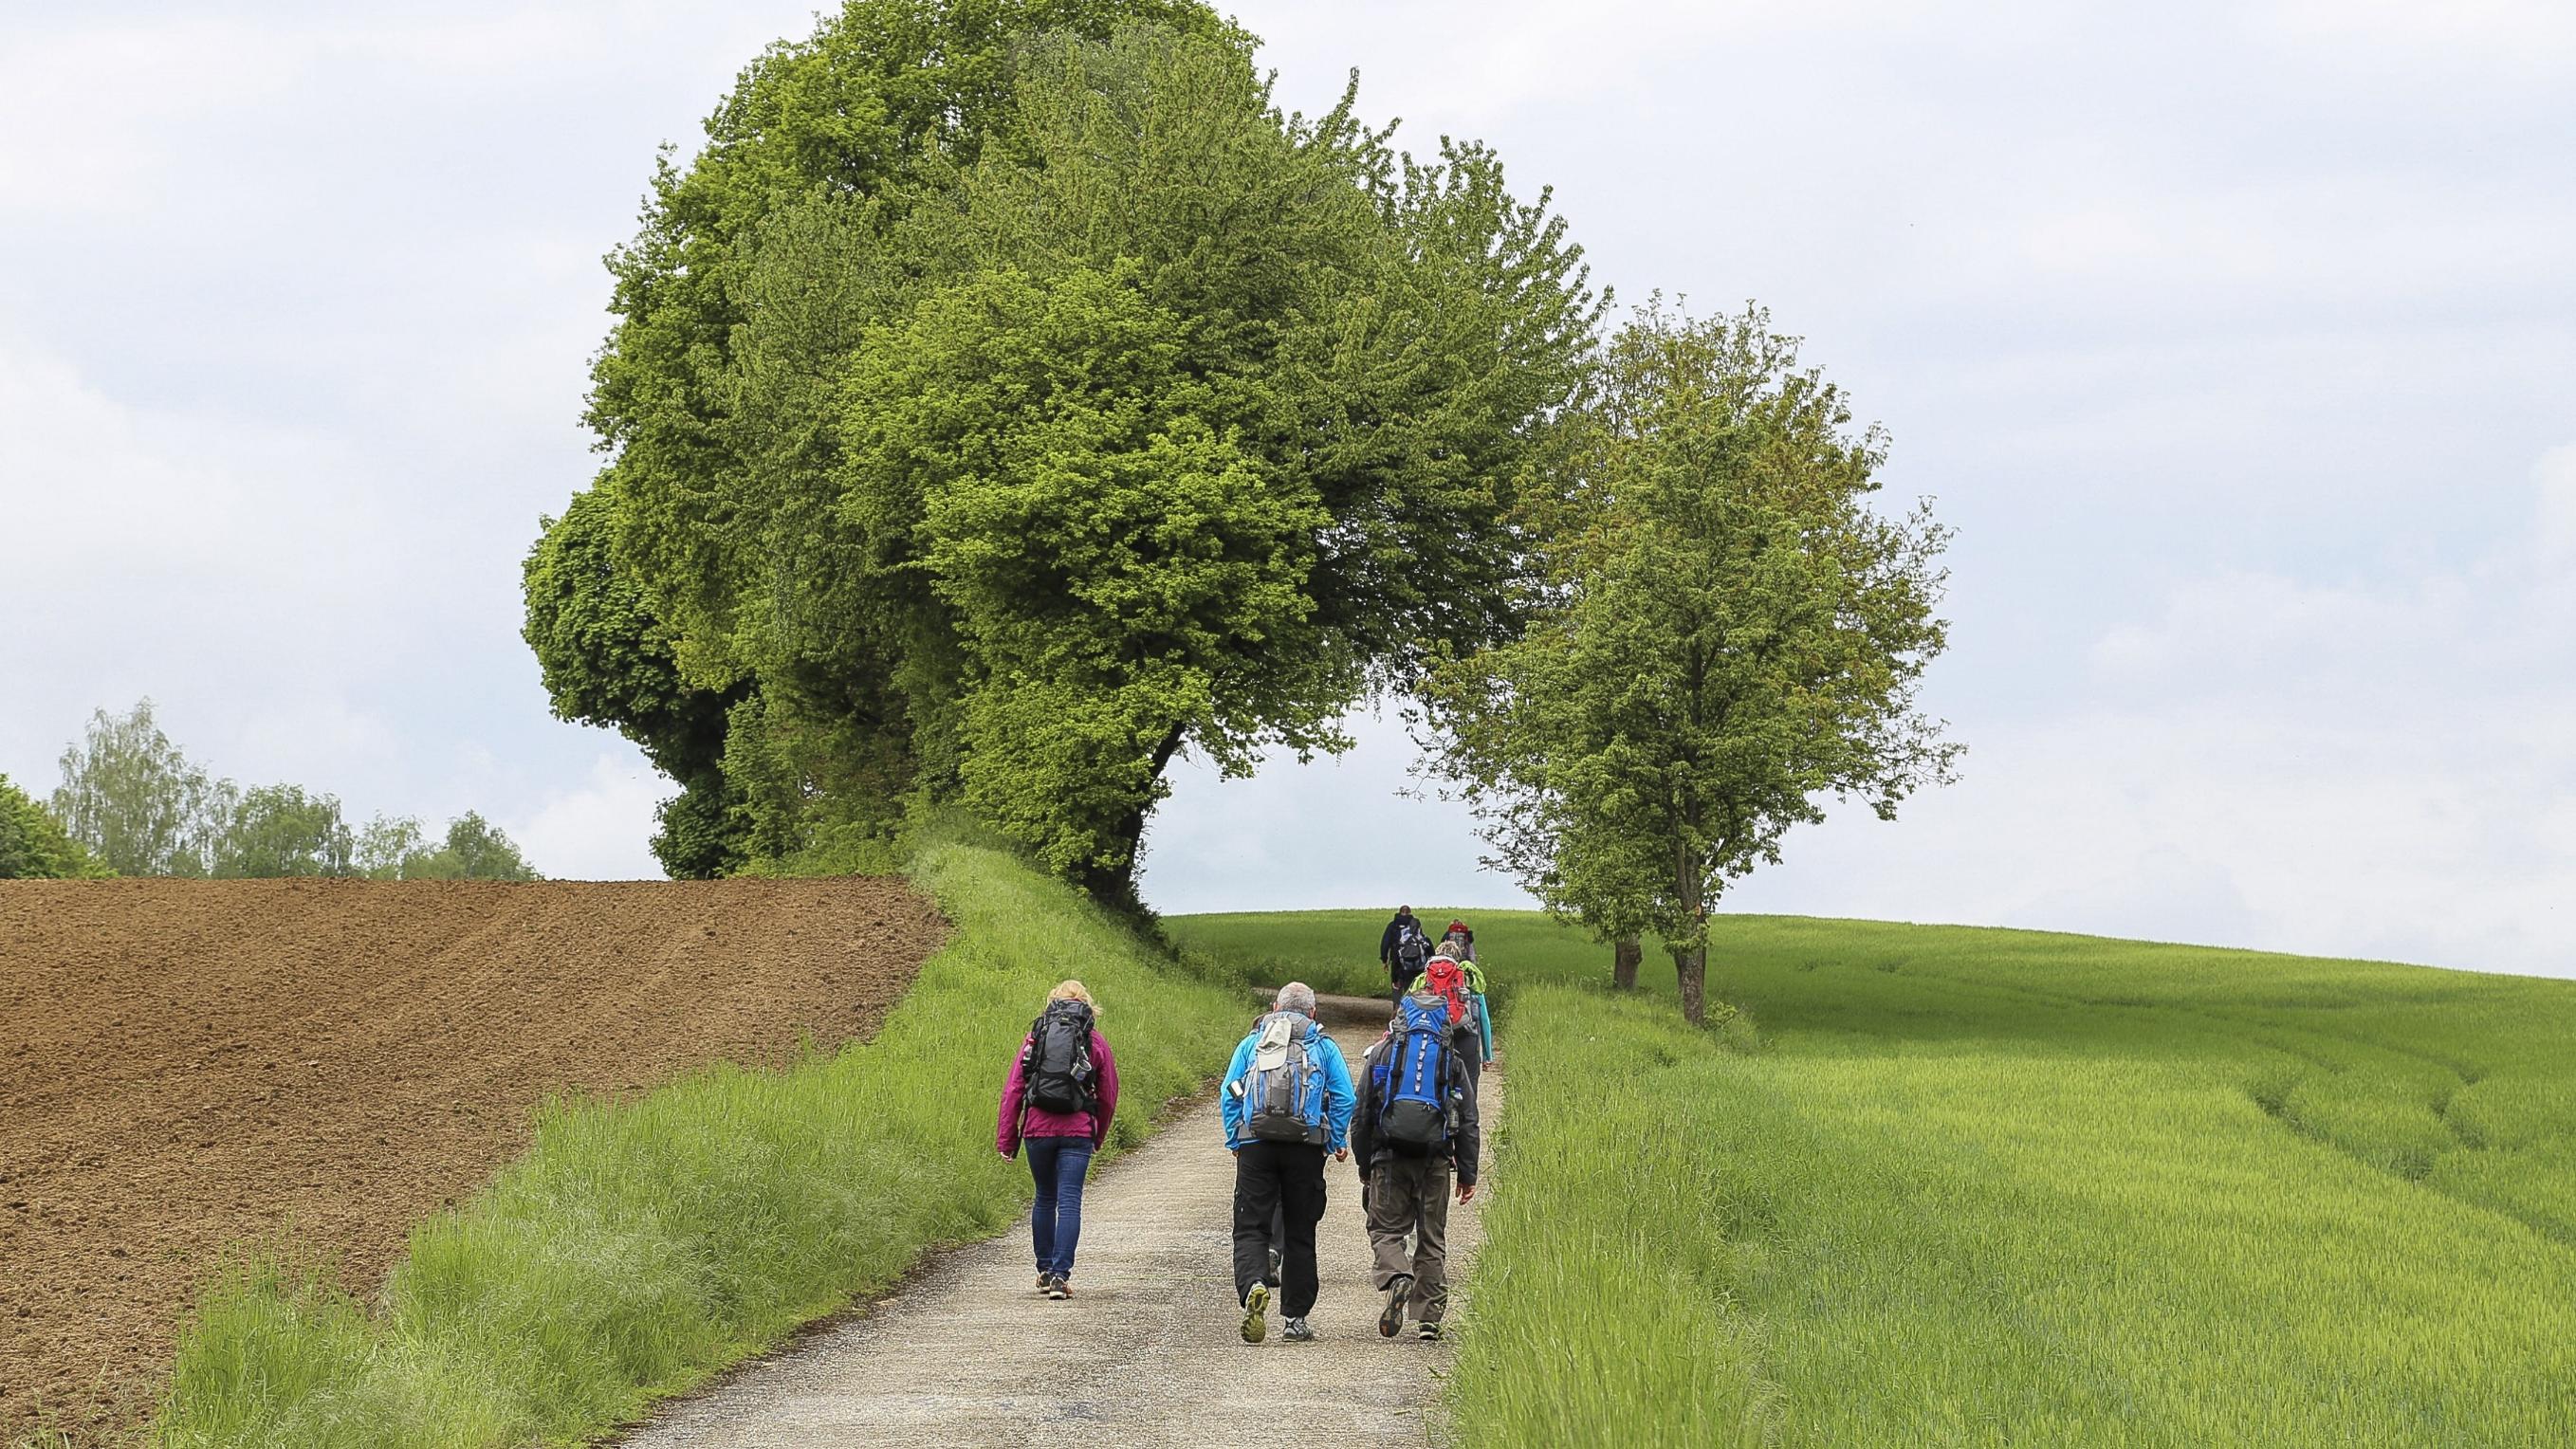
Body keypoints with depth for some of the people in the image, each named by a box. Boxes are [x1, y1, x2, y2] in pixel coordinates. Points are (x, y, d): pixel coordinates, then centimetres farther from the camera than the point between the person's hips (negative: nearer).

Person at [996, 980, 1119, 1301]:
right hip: (1077, 1131, -2)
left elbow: (1013, 1089, 2)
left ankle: (1045, 1270, 23)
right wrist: (1098, 1138, 24)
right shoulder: (1095, 1041, 6)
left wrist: (1006, 1138, 5)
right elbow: (1108, 1096, 10)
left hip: (1037, 1129, 2)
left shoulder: (1035, 1036, 7)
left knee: (1044, 1199, 17)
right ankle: (1060, 1274, -13)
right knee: (1069, 1202, -3)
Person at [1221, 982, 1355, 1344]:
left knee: (1250, 1227, 0)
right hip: (1306, 1148, 0)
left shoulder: (1250, 1044, 13)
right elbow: (1345, 1098, 1)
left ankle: (1253, 1285, -29)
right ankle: (1294, 1318, 10)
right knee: (1300, 1232, 9)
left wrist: (1234, 1142, 11)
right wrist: (1338, 1142, 10)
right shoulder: (1324, 1047, 10)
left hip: (1255, 1144, 0)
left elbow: (1229, 1094, 7)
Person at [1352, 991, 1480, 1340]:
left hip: (1390, 1156, -1)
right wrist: (1468, 1174, 12)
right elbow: (1468, 1120, 8)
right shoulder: (1452, 1058, 10)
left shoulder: (1381, 1053, 7)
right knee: (1432, 1238, 10)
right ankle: (1429, 1318, 6)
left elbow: (1361, 1115, 7)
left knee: (1386, 1229, 6)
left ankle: (1396, 1277, -25)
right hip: (1435, 1160, 1)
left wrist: (1365, 1167, 15)